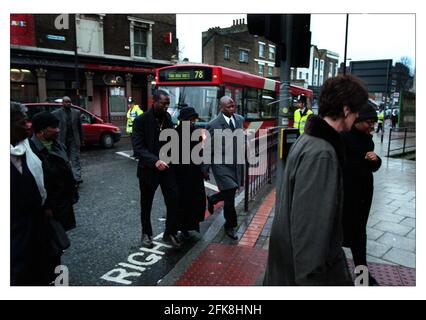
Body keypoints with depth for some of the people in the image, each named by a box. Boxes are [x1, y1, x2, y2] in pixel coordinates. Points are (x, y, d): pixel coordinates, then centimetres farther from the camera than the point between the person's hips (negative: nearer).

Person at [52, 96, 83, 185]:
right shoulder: (56, 113, -1)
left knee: (75, 160, -4)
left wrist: (81, 140, 7)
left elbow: (79, 127, 9)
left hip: (74, 140, 1)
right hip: (62, 140, -1)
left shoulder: (76, 112, 7)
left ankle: (77, 178, -9)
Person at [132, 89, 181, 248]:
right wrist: (155, 161, -31)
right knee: (146, 204, 13)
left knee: (174, 201, -2)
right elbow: (138, 147, -19)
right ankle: (146, 233, 33)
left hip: (166, 167, 4)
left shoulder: (167, 117, 4)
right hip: (148, 168, -3)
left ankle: (170, 233, 18)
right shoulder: (141, 120, -12)